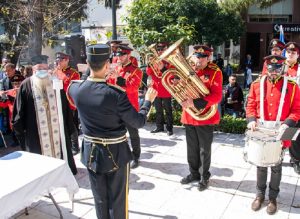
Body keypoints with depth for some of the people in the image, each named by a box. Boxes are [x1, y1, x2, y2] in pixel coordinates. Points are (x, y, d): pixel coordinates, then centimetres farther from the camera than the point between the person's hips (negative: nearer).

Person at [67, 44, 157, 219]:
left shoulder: (76, 89, -11)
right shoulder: (116, 94, -26)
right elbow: (138, 122, -16)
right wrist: (148, 101, 0)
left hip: (91, 151, 5)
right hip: (115, 152, -5)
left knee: (100, 199, 21)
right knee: (118, 201, 13)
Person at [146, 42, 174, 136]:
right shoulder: (155, 60, 9)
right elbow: (149, 73, 2)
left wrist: (163, 68, -29)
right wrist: (150, 64, -17)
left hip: (166, 90, -5)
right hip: (156, 89, 5)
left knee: (168, 110, 2)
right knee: (158, 110, 13)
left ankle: (169, 128, 8)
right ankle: (159, 126, 23)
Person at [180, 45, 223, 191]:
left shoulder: (214, 72, -9)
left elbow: (217, 96, -18)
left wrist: (195, 103, -27)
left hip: (205, 117, -4)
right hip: (188, 117, 4)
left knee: (204, 150, 8)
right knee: (192, 148, 16)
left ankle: (204, 177, 25)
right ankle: (194, 173, 35)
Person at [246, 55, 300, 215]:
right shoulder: (257, 85, 2)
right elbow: (250, 105, 5)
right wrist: (252, 119, -12)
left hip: (279, 133, -1)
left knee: (276, 166, 10)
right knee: (261, 165, 13)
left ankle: (273, 198, 26)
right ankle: (260, 195, 28)